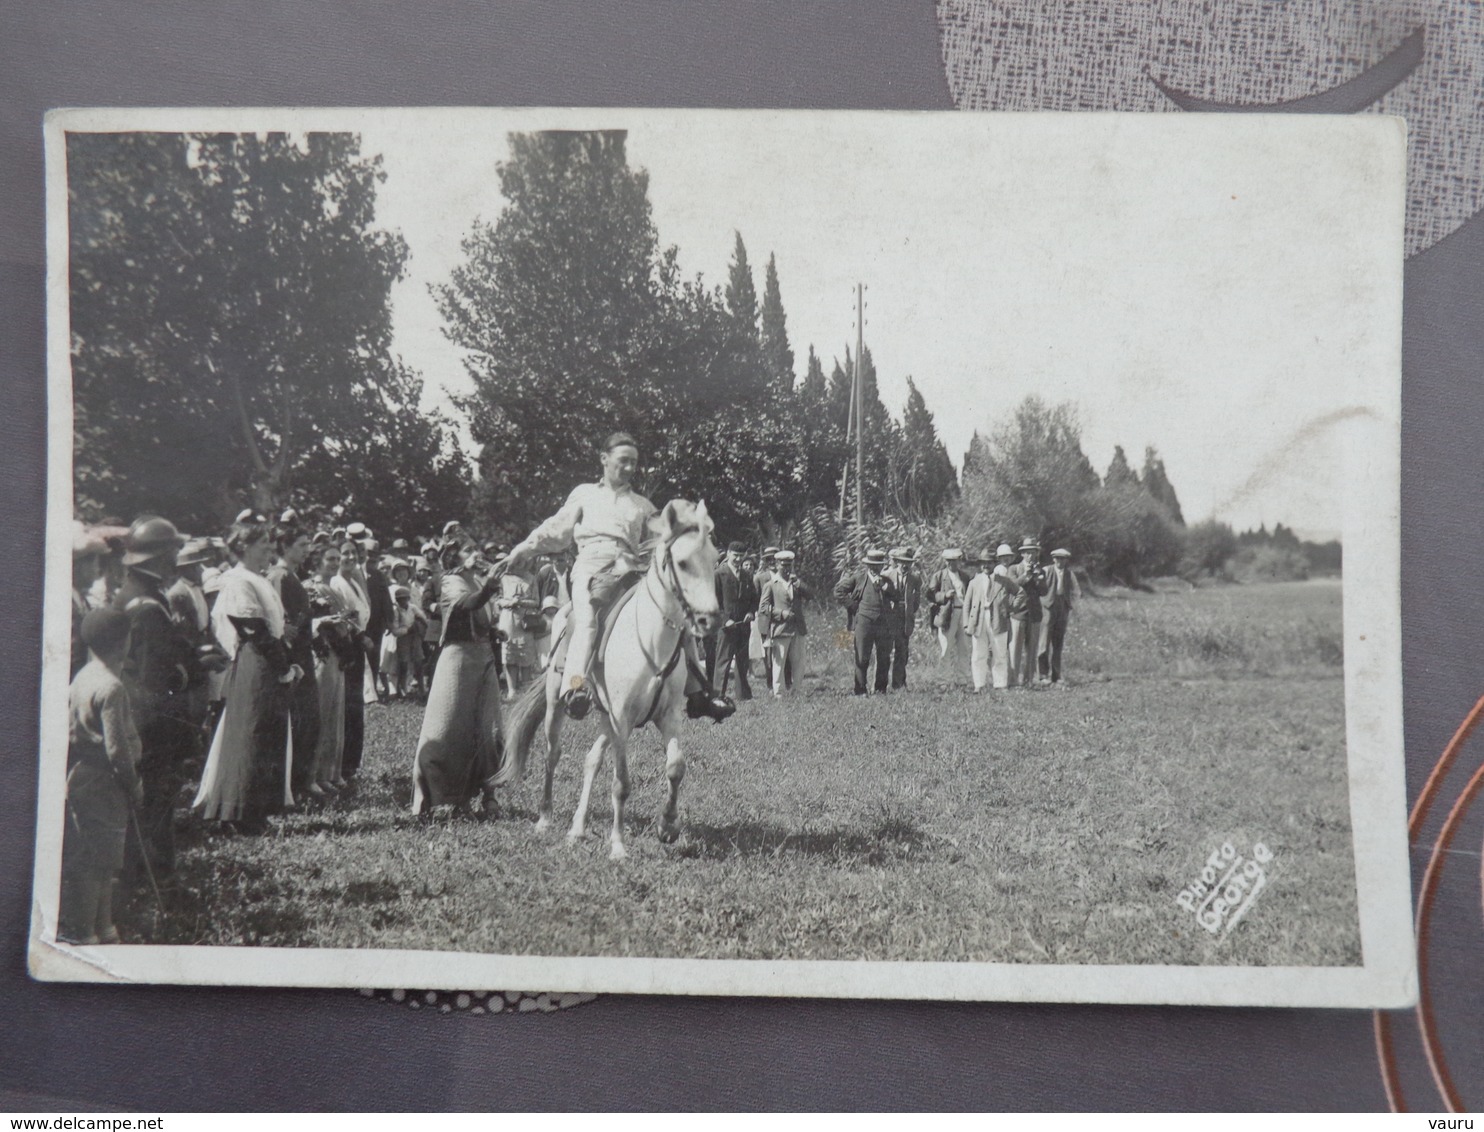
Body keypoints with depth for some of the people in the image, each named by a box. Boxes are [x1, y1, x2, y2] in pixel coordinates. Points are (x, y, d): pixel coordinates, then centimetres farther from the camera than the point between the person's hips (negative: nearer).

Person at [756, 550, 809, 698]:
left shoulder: (796, 582, 18)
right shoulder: (771, 585, 3)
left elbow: (808, 595, 4)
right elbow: (763, 607, -3)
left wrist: (797, 583, -9)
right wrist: (781, 613, -13)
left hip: (798, 628, 5)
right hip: (780, 629, -5)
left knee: (797, 661, 7)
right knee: (779, 662, -4)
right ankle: (778, 692, 1)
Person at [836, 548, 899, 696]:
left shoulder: (887, 578, 10)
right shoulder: (858, 576, 3)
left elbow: (898, 597, 2)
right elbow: (838, 591, 5)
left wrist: (884, 585, -9)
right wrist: (852, 605, 0)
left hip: (885, 623, 2)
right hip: (864, 621, -2)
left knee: (884, 659, 6)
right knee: (862, 659, -3)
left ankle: (881, 690, 17)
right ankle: (860, 691, 3)